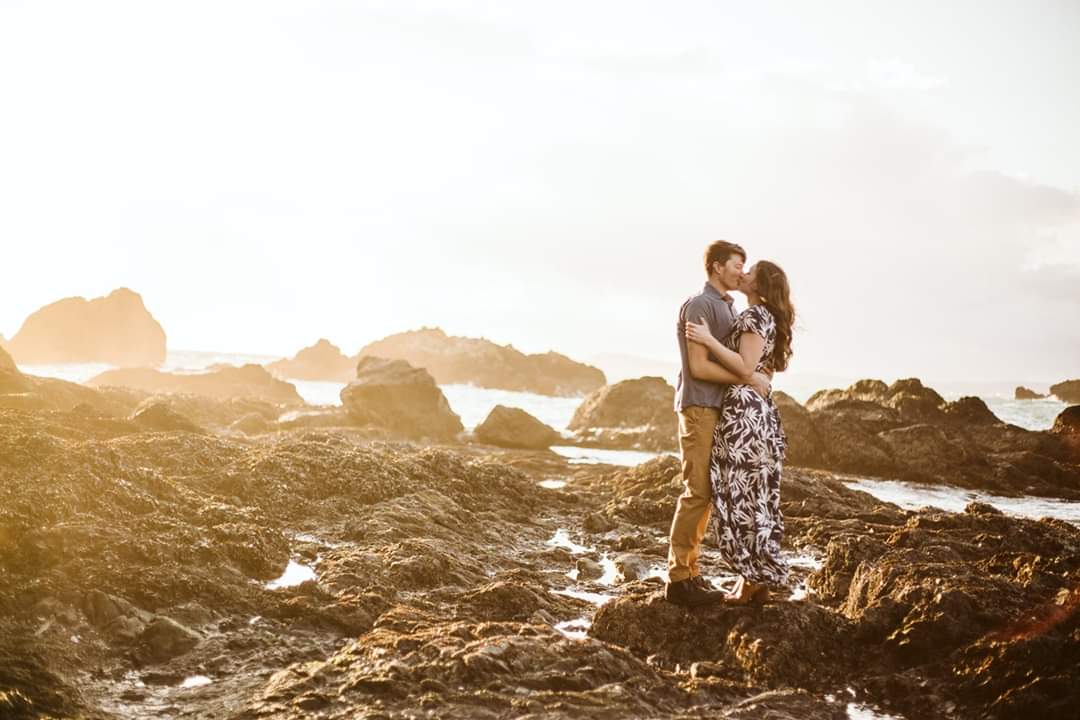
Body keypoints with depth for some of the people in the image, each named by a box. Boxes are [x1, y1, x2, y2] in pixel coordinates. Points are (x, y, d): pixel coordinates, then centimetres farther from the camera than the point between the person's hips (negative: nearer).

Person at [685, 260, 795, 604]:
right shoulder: (768, 318, 19)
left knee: (741, 494, -6)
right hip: (761, 411, 10)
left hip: (744, 412, -10)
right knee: (755, 495, 10)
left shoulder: (754, 315, -11)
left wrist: (709, 340, -21)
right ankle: (758, 580, 12)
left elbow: (745, 368, -19)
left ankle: (752, 579, -3)